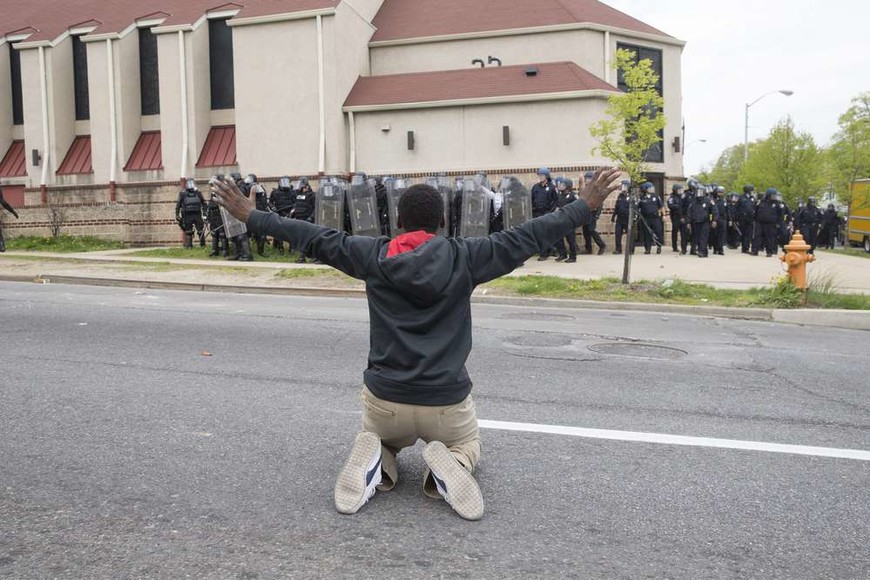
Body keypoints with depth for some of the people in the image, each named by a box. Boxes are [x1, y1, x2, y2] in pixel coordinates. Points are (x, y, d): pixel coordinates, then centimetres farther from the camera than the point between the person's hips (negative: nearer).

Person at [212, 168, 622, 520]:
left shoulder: (373, 255, -5)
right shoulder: (463, 256, -8)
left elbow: (314, 237, 2)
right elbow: (527, 237, -4)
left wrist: (250, 216, 14)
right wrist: (586, 205, 7)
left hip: (384, 397, 1)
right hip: (447, 400, -1)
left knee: (381, 440, 35)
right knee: (468, 445, 31)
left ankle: (375, 461, -4)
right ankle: (449, 464, -7)